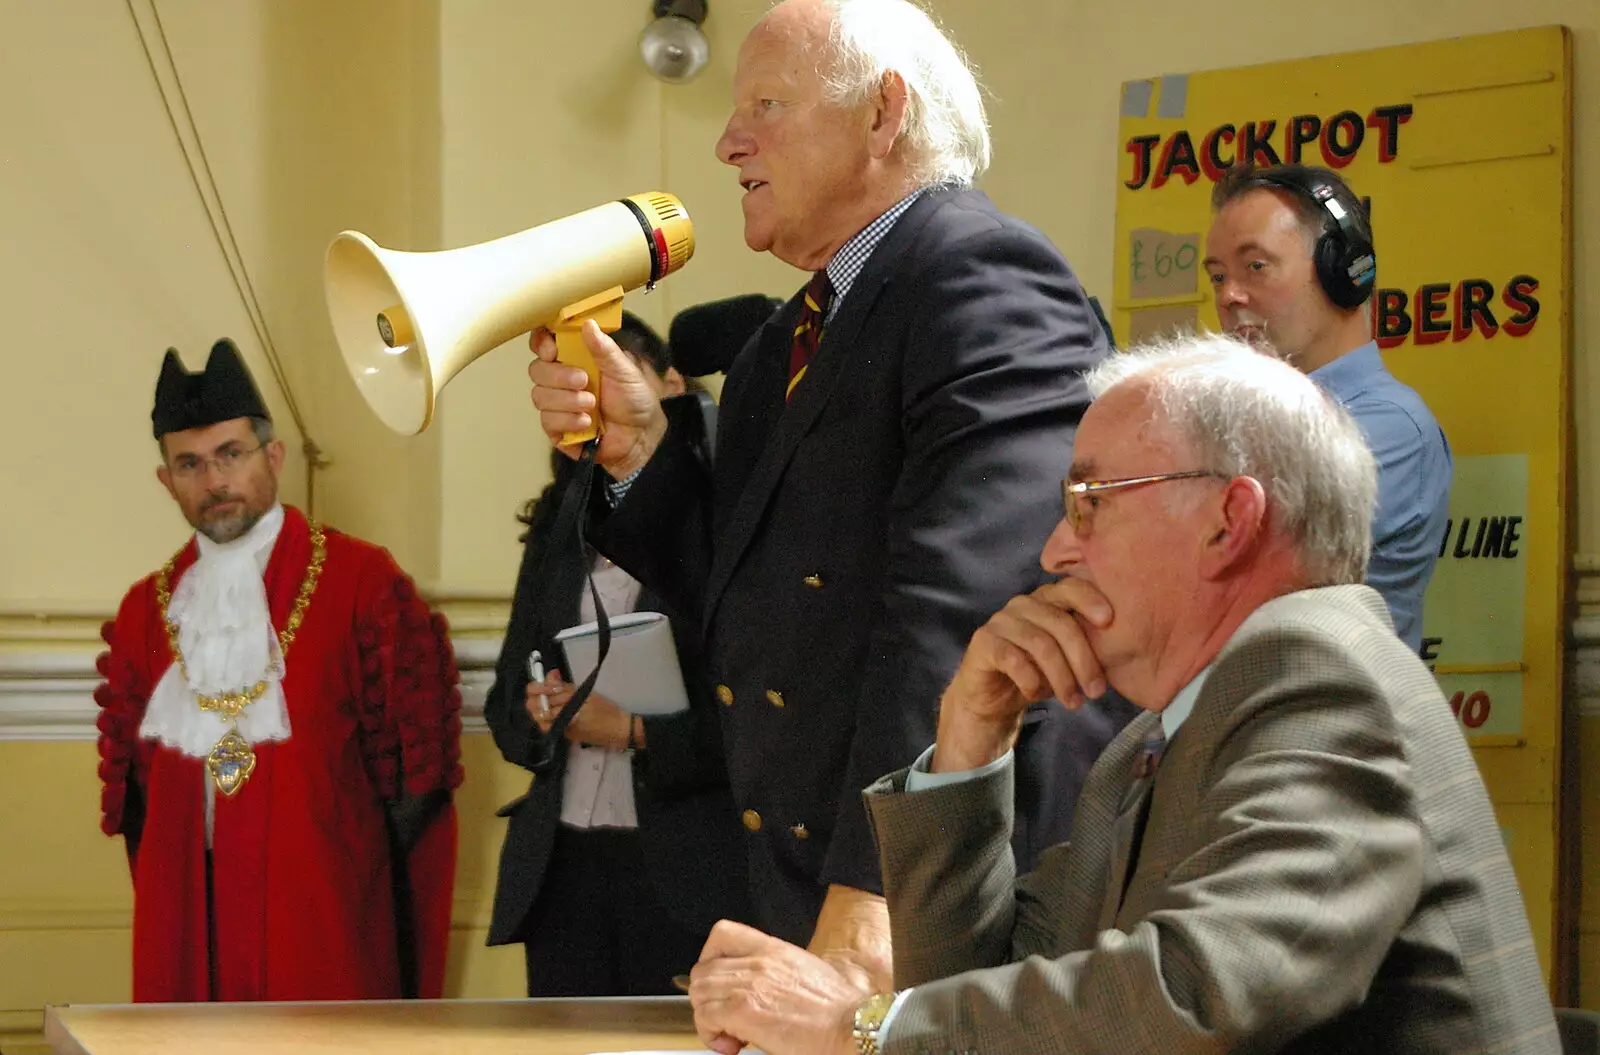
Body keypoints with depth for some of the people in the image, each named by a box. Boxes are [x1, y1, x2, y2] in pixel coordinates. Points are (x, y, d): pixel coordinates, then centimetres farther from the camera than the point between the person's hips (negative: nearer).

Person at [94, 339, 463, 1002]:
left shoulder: (361, 581, -1)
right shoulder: (146, 609, 12)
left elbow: (411, 755, -1)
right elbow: (130, 783, 16)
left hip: (323, 920, -3)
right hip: (187, 919, 4)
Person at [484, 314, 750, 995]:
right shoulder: (557, 534, 16)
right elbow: (505, 699, 17)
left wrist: (633, 730, -16)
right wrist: (543, 712, -4)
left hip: (689, 874, -5)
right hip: (563, 867, 6)